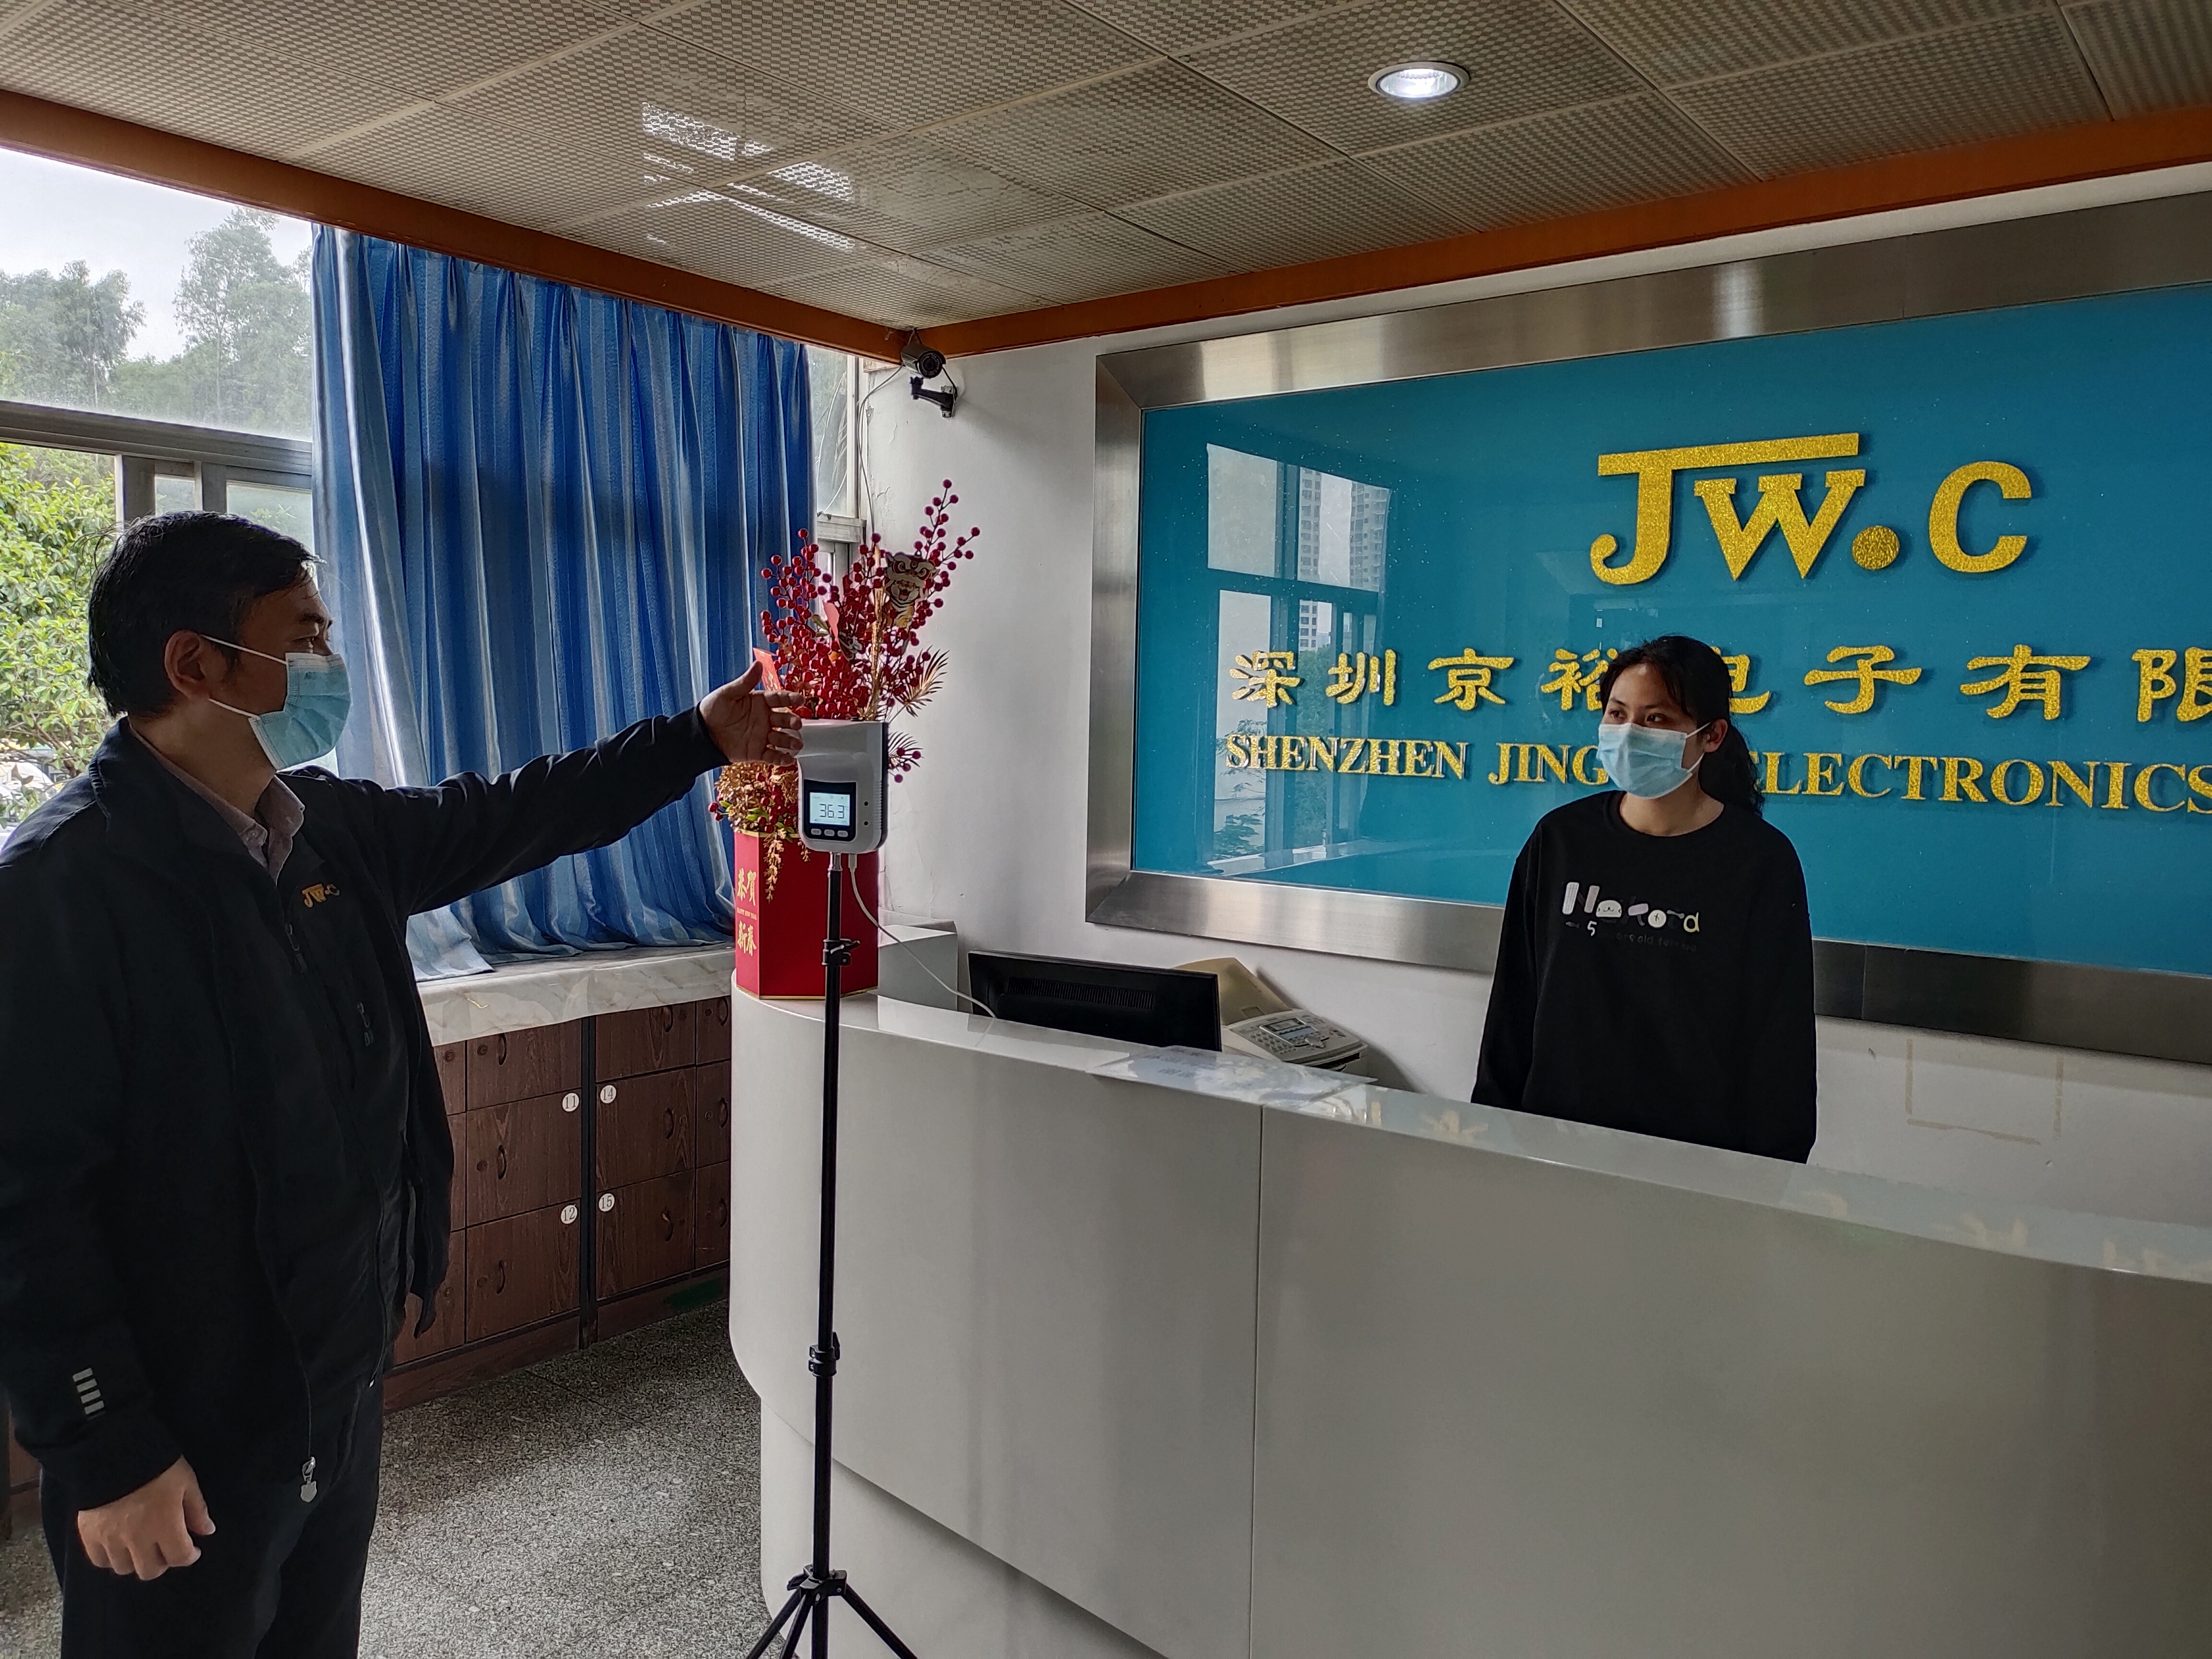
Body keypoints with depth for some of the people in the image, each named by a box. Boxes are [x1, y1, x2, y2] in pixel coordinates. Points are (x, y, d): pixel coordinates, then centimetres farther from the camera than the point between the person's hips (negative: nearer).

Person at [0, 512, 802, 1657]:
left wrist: (699, 740, 16)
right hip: (183, 1442, -7)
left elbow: (507, 819, 15)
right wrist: (106, 1452, -19)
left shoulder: (328, 827, 1)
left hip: (343, 1383, 8)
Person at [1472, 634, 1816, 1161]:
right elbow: (1514, 1000, 4)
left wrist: (1770, 1172, -8)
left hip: (1700, 1151, -2)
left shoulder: (1760, 861, -8)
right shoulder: (1561, 839, 0)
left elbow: (1780, 1036, -6)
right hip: (1554, 1133, 3)